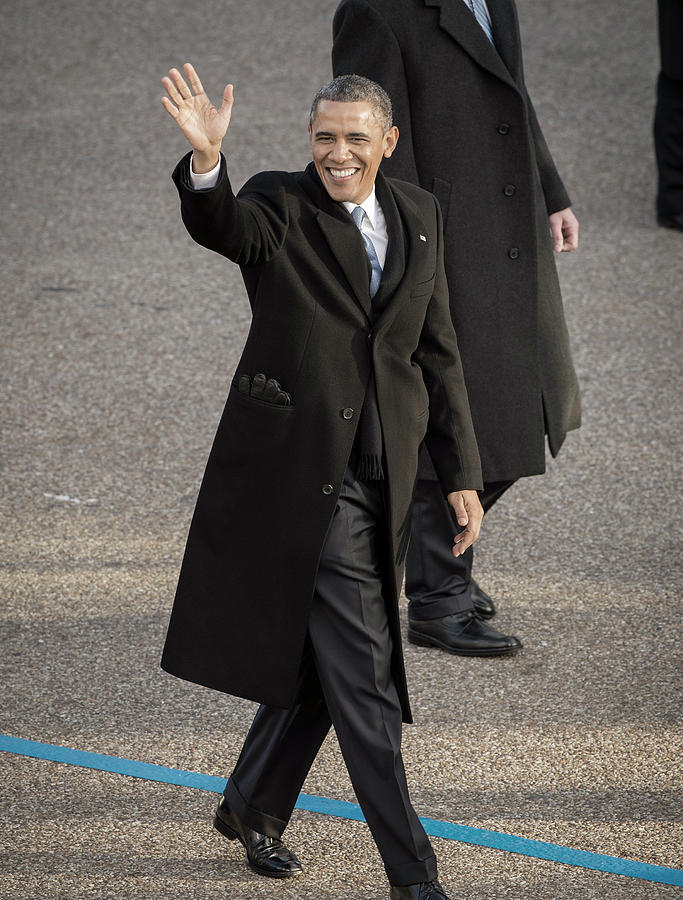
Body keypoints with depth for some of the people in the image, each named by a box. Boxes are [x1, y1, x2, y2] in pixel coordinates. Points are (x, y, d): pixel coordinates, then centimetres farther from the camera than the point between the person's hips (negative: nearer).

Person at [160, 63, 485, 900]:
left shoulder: (418, 215, 11)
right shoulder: (279, 206, -5)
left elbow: (437, 353, 15)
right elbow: (221, 228, -29)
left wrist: (461, 474, 12)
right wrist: (206, 162, -50)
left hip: (381, 476, 6)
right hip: (303, 469, -6)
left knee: (320, 654, 14)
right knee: (360, 673, -7)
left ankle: (252, 806, 34)